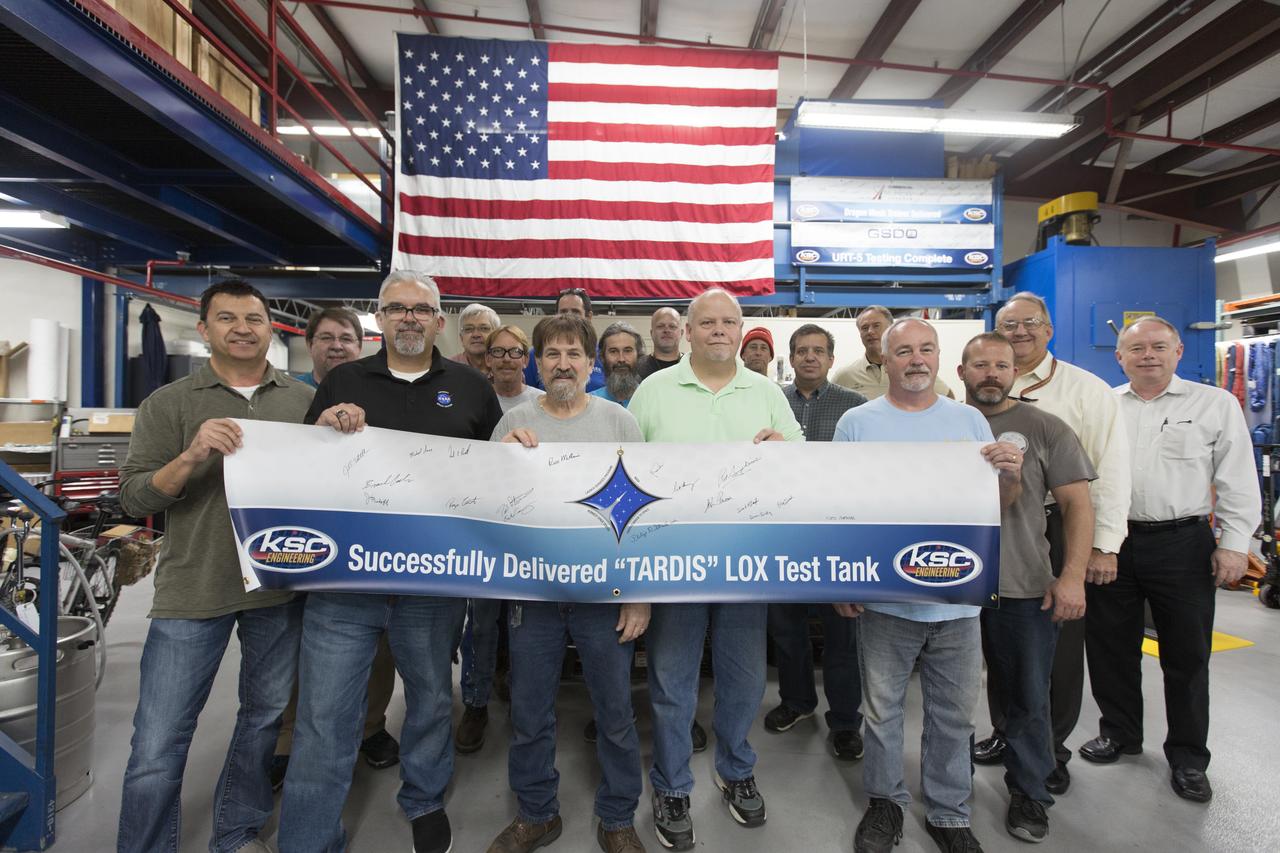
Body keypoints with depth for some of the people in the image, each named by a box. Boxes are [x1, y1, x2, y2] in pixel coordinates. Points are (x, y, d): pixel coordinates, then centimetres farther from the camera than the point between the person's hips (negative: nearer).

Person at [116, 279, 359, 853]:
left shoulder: (305, 400, 5)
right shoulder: (169, 404, 1)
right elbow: (133, 498, -4)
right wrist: (191, 457, -22)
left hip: (282, 587, 2)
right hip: (192, 592, -2)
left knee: (265, 718, 17)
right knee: (156, 749, 2)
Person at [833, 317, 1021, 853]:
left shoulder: (969, 420, 6)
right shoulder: (857, 423, -2)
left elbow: (996, 504, 8)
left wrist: (1011, 475, -14)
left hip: (958, 598, 2)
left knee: (954, 714, 15)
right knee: (882, 709, 13)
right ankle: (885, 800, 35)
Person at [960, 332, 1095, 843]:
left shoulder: (1045, 429, -1)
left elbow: (1077, 503, -3)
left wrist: (1073, 576, -12)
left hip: (1025, 589, -1)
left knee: (1028, 698, 11)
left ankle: (1028, 792, 32)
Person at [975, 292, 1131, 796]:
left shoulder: (1086, 390, -4)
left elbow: (1111, 469, -7)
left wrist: (1104, 546, -11)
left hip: (1060, 531, -3)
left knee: (1060, 645, 8)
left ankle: (1052, 748, 28)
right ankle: (1005, 734, 33)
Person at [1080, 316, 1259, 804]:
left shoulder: (1216, 404, 3)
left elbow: (1238, 481, 1)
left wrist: (1234, 544, -5)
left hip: (1182, 545, -2)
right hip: (1109, 543, 2)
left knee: (1187, 654, 8)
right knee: (1111, 646, 12)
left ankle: (1188, 756, 25)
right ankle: (1119, 733, 31)